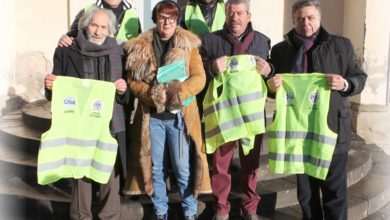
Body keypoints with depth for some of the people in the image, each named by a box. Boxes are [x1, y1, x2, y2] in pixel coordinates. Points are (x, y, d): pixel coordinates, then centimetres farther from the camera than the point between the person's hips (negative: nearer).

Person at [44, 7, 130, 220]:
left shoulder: (117, 53, 4)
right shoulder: (66, 52, 1)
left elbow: (126, 96, 7)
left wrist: (122, 90, -14)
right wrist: (50, 86, -16)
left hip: (110, 127, 1)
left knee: (110, 176, 9)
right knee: (80, 175, 8)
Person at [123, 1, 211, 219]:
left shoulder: (188, 44, 2)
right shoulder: (140, 47, 5)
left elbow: (199, 78, -4)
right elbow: (133, 81, 2)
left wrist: (177, 94, -20)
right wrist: (153, 95, -16)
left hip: (179, 115, -1)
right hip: (151, 116, 2)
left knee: (183, 168, 3)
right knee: (155, 168, 11)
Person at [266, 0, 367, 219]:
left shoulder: (341, 45, 4)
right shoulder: (280, 50, 9)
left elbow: (360, 78, 5)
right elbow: (273, 86, 13)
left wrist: (345, 84, -16)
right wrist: (272, 85, -11)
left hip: (332, 131, -2)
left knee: (335, 190, 6)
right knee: (305, 190, 15)